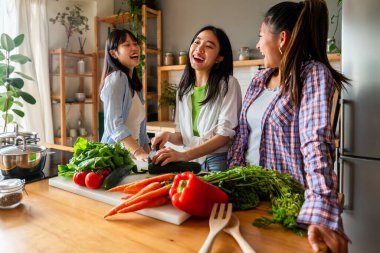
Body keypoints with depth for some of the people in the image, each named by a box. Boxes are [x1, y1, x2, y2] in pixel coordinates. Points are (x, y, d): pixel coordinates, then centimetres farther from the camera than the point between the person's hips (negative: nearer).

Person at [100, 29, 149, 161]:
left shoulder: (134, 82, 14)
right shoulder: (116, 78, -13)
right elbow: (114, 124, -22)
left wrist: (147, 153, 8)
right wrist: (138, 152, -31)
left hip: (132, 152, 8)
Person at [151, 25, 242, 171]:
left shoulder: (228, 84, -9)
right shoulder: (183, 88, 7)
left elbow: (225, 134, -16)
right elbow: (182, 134, 11)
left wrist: (183, 155, -26)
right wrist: (169, 136, -12)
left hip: (220, 162, -4)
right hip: (192, 163, 4)